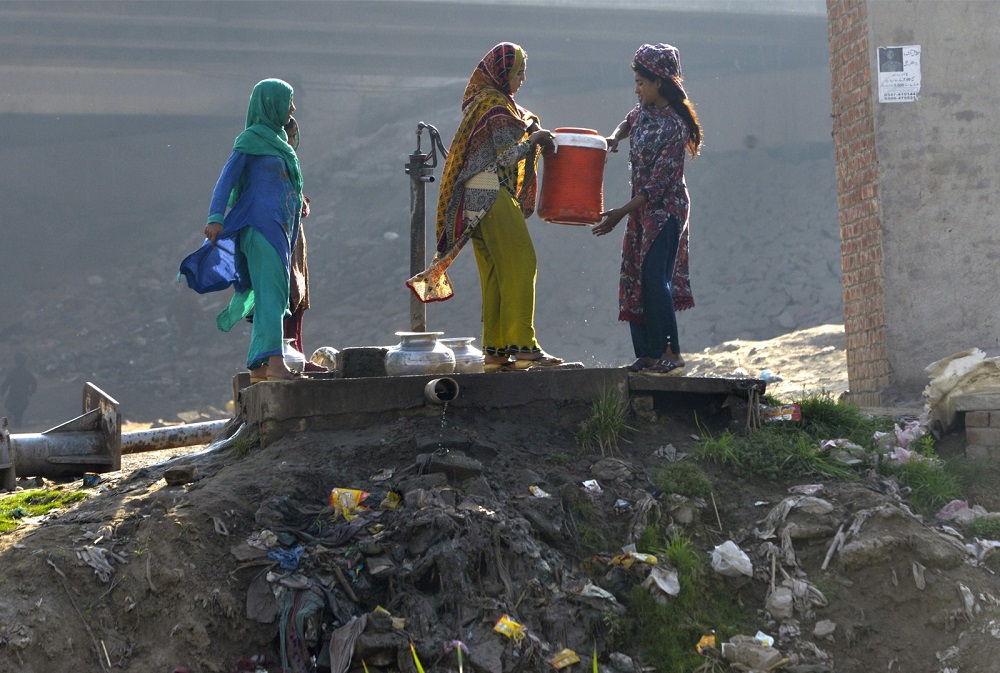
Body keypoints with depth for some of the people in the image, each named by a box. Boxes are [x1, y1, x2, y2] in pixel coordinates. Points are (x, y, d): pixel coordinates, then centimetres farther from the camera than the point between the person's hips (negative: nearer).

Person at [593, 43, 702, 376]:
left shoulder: (673, 127, -22)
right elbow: (629, 122, 30)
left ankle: (671, 354, -11)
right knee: (635, 281, 7)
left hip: (665, 209, -9)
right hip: (641, 208, 9)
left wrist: (621, 213, -20)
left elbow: (658, 183, -22)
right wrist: (613, 139, 7)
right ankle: (648, 353, 12)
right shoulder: (645, 109, 3)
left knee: (655, 279, -15)